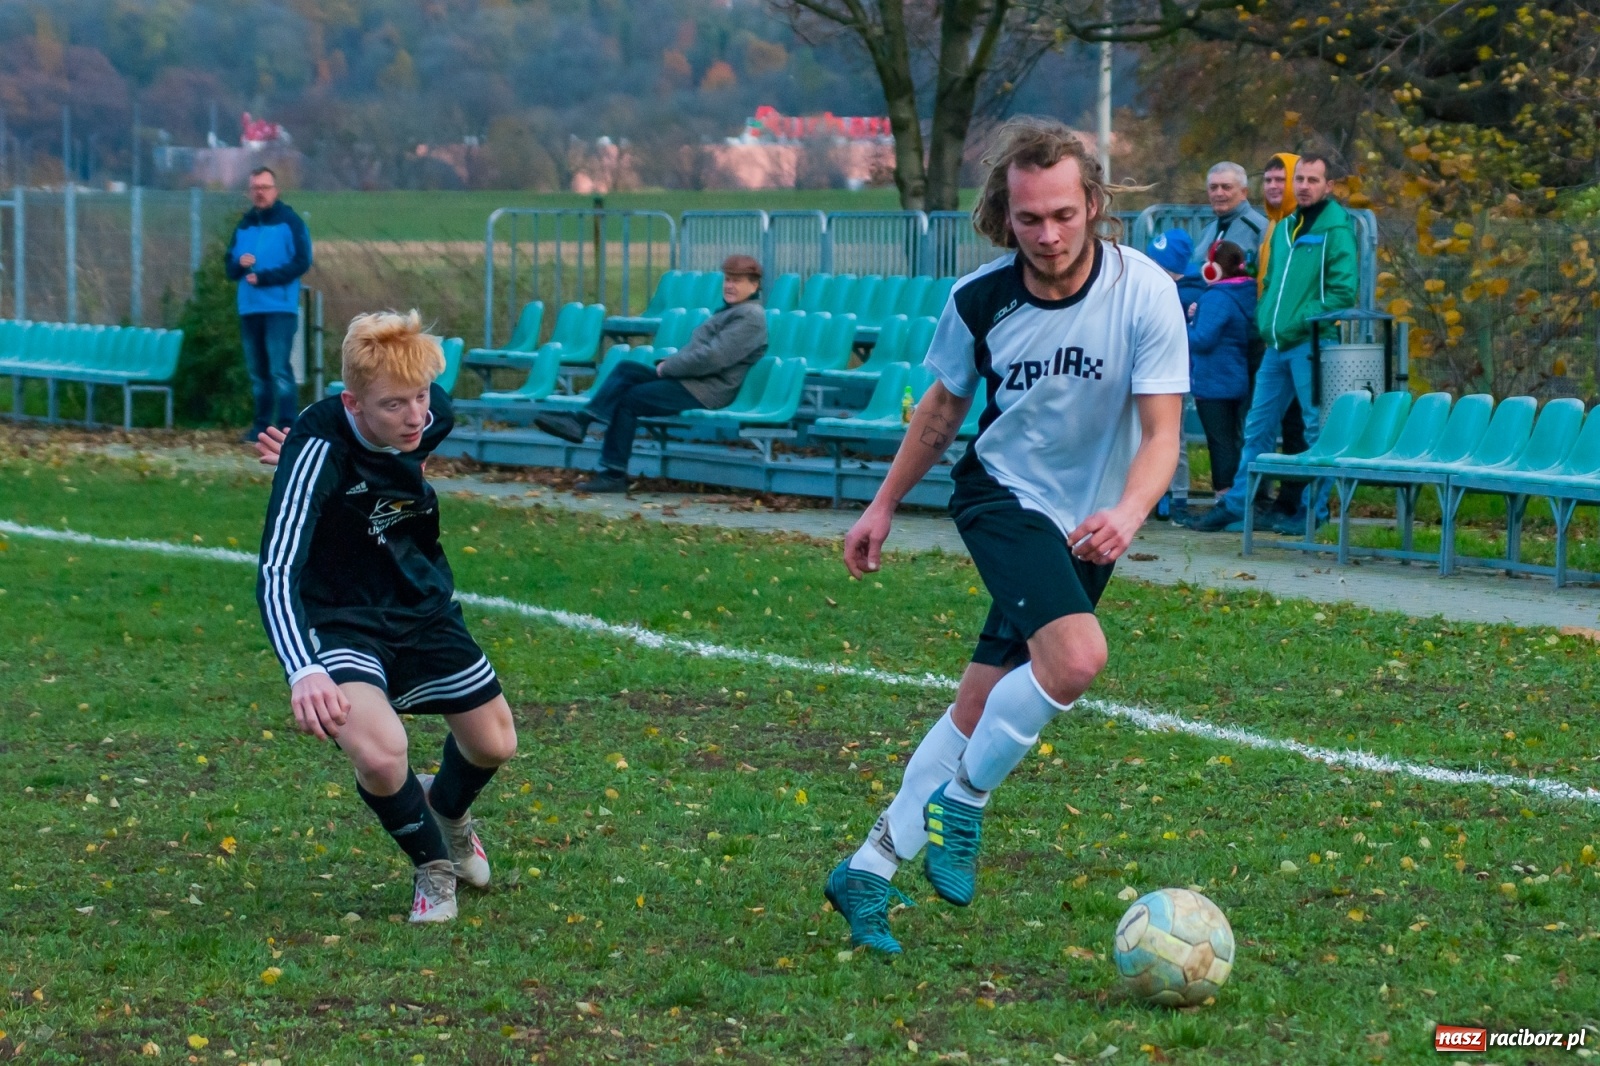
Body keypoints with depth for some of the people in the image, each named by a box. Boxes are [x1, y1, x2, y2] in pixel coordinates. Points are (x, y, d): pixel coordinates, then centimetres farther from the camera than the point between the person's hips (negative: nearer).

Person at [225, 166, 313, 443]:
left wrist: (264, 277, -15)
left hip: (280, 307, -6)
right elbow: (229, 266, 18)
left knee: (279, 369, -12)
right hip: (249, 308, 6)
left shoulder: (290, 222, -2)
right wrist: (239, 264, -7)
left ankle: (287, 427, -12)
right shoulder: (243, 226, 16)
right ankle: (261, 424, 16)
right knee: (257, 371, 10)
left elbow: (302, 262, -9)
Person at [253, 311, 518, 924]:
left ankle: (448, 807, 53)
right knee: (379, 752, -29)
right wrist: (303, 672, -55)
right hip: (342, 621, -5)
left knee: (494, 744, 14)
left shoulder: (433, 416, -15)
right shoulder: (318, 450, -33)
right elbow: (276, 573, -40)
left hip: (425, 604, 6)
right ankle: (434, 867, 4)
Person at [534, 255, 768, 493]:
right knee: (626, 369, -2)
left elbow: (712, 358, -22)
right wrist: (671, 362, 4)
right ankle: (580, 422, -15)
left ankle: (614, 474, -8)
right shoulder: (732, 310, 21)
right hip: (690, 377, 10)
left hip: (707, 390, -10)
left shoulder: (750, 317, -13)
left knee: (629, 400, -12)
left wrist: (668, 367, -13)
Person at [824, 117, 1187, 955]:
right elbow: (945, 403, 7)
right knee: (1077, 656, -27)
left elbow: (1161, 433, -20)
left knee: (981, 708, 3)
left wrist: (1127, 515, -39)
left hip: (1086, 527, 2)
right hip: (1001, 495, -2)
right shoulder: (980, 301, -12)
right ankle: (961, 805, -7)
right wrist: (884, 504, 13)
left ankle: (871, 870, 16)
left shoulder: (1145, 294, -18)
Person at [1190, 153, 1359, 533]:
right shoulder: (1285, 227, 17)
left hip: (1310, 344, -8)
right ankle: (1235, 504, 16)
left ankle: (1315, 508, 5)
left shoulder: (1336, 228, -7)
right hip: (1277, 344, 8)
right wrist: (1265, 318, 12)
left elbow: (1343, 290, -13)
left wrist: (1303, 322, -15)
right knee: (1258, 426, 11)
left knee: (1317, 426, -1)